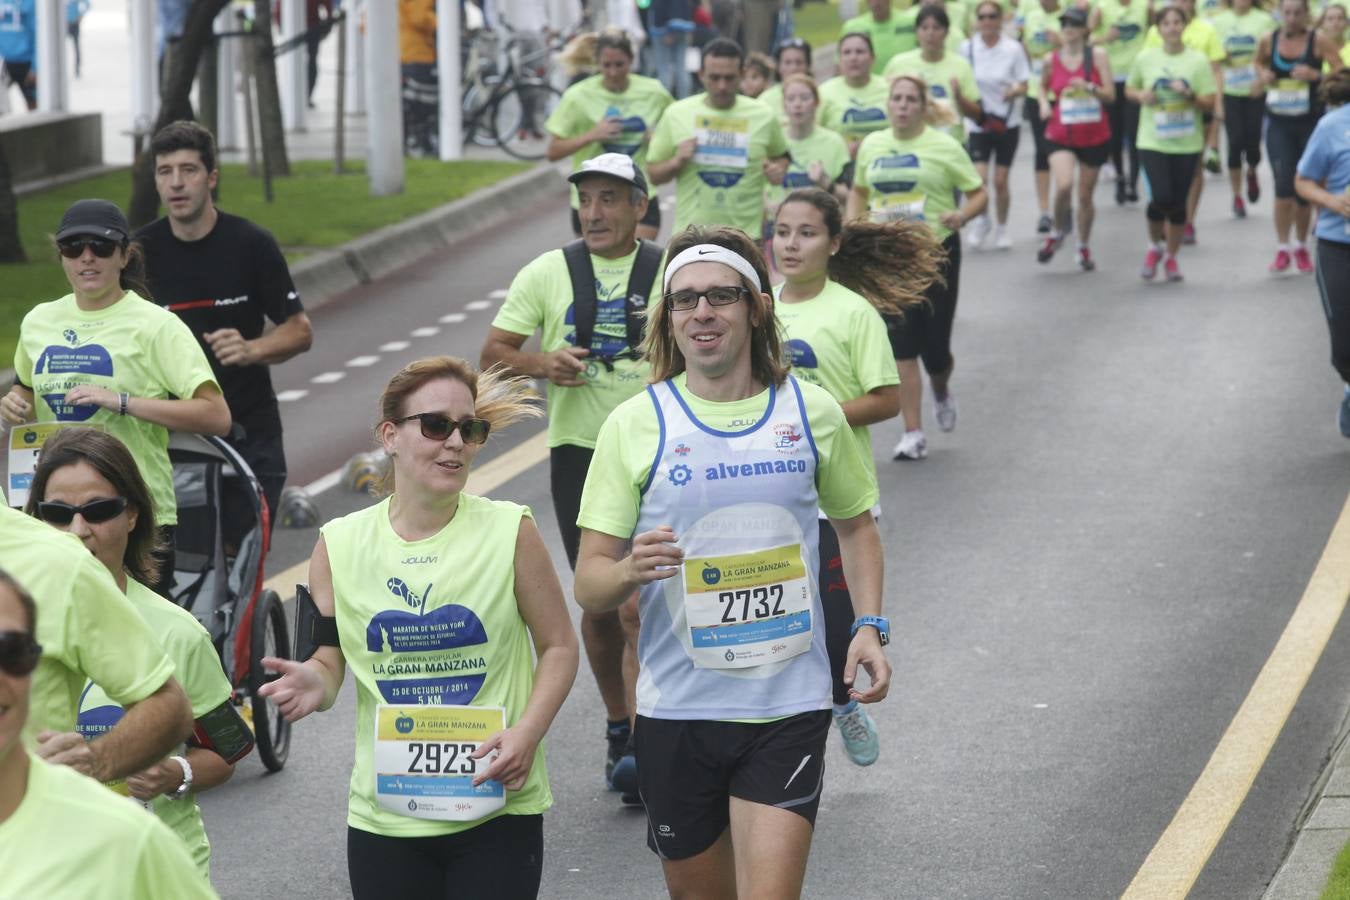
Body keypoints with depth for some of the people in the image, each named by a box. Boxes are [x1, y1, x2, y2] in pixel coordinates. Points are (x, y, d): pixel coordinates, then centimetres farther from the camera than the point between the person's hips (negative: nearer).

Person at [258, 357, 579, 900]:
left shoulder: (510, 532, -5)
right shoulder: (340, 545, 0)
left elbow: (558, 646, 3)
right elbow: (327, 662, 6)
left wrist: (528, 731, -13)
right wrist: (312, 683, -18)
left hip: (496, 809, -2)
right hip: (385, 814, 2)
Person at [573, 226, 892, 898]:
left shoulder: (812, 411, 3)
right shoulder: (635, 425, -3)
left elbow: (855, 523, 20)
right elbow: (588, 583, -3)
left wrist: (869, 627, 6)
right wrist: (629, 570, -26)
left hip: (787, 707, 0)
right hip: (677, 708, 0)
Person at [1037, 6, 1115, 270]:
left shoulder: (1098, 55, -4)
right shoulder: (1052, 59, 2)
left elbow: (1110, 95, -5)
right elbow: (1043, 86, 22)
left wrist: (1089, 87, -23)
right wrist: (1044, 102, 1)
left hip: (1094, 136, 0)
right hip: (1060, 135, 0)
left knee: (1085, 195, 8)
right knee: (1064, 185, -23)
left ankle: (1083, 248, 27)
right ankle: (1058, 232, 3)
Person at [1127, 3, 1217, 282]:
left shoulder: (1198, 60, -2)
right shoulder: (1146, 58, 0)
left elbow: (1210, 102, -1)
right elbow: (1130, 88, 15)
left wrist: (1189, 95, -19)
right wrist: (1141, 96, -7)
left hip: (1187, 143, 1)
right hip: (1153, 141, -1)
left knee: (1179, 202, 5)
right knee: (1162, 198, -15)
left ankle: (1171, 256, 24)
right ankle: (1154, 246, 13)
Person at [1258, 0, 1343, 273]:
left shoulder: (1318, 41, -9)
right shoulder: (1269, 40, -1)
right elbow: (1259, 61, 21)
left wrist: (1315, 75, -25)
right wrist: (1263, 74, -1)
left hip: (1310, 122, -1)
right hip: (1278, 122, 1)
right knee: (1283, 184, -14)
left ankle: (1301, 247, 28)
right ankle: (1282, 249, -7)